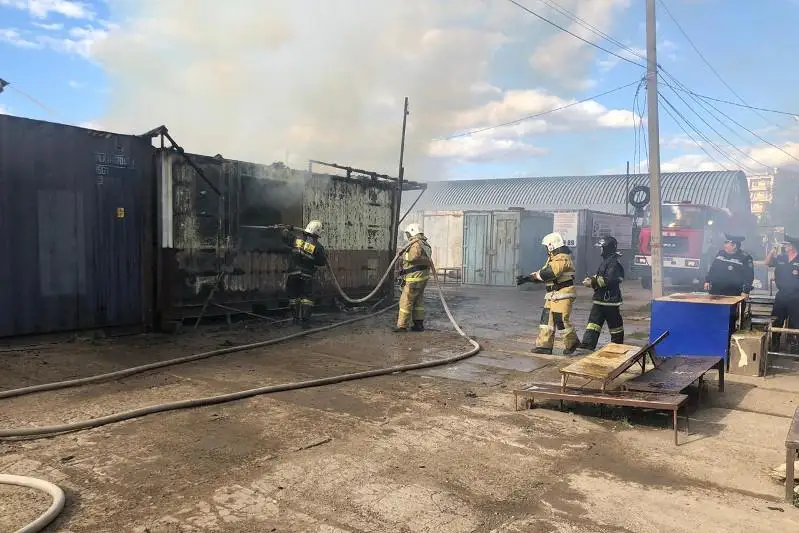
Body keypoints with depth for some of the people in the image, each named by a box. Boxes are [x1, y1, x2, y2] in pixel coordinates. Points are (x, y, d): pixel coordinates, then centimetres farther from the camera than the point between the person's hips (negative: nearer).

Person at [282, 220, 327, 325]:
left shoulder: (297, 237, -1)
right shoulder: (318, 246, -6)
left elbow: (285, 236, 15)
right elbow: (322, 262, -1)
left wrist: (286, 229, 35)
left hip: (293, 273, 2)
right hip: (307, 275, -2)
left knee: (293, 295, 14)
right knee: (306, 296, 4)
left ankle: (295, 317, 17)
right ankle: (305, 318, -3)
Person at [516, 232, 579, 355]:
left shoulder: (562, 258, -15)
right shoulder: (553, 258, 19)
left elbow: (549, 273, -27)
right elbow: (541, 274, 19)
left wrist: (529, 277, -15)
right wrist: (526, 278, 6)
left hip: (563, 294, -10)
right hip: (553, 295, 10)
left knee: (562, 319, -7)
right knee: (547, 319, 6)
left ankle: (572, 343, 12)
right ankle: (544, 345, 7)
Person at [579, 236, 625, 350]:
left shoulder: (614, 263, -17)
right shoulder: (606, 261, 16)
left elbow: (608, 280, -27)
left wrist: (592, 282, -22)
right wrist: (591, 279, 4)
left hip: (610, 301, -10)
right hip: (600, 299, 10)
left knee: (615, 325, 5)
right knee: (593, 322, 3)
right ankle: (587, 345, 0)